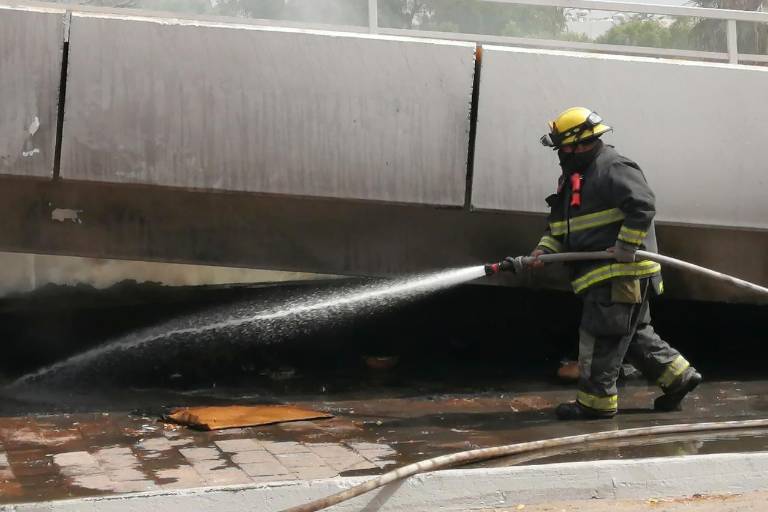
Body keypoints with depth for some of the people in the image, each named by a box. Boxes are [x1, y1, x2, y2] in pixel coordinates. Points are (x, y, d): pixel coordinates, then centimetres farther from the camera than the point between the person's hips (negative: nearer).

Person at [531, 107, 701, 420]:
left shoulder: (613, 168, -13)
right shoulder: (573, 178, 18)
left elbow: (643, 206, -23)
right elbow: (559, 226, 19)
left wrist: (625, 247, -24)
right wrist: (545, 249, 2)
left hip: (622, 272, -10)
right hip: (605, 274, 10)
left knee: (601, 336, -5)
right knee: (635, 334, 16)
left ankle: (596, 400, 2)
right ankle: (677, 376, 25)